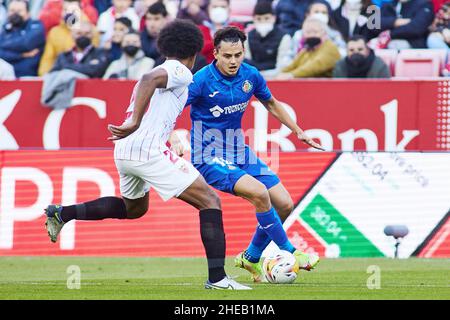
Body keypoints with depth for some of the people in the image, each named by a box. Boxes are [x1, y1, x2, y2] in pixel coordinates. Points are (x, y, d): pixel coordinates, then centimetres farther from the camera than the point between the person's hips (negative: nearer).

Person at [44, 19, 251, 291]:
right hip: (149, 150, -9)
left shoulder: (162, 69, 24)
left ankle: (62, 213, 29)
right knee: (210, 201, -5)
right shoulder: (180, 72, -3)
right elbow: (149, 79, -24)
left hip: (124, 152, 9)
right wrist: (135, 124, -34)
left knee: (135, 208, 35)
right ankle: (217, 276, -14)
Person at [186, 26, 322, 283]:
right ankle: (289, 253, -13)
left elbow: (271, 103, 18)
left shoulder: (251, 76, -2)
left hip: (240, 153, 7)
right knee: (259, 192, -28)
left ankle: (251, 258, 20)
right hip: (210, 158, -7)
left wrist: (297, 130, 20)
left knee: (285, 204, 2)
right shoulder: (202, 80, -19)